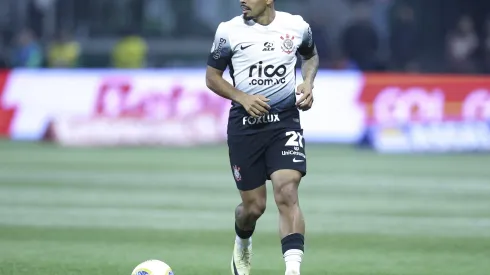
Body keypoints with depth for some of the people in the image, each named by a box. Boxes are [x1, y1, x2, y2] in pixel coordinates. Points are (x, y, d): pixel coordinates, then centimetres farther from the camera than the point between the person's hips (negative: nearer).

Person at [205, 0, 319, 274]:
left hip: (285, 121, 0)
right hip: (245, 125, 0)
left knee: (287, 194, -19)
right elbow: (212, 77, 4)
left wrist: (308, 83, 2)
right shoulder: (229, 31, -4)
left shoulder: (297, 26, 0)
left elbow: (311, 55, 22)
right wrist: (242, 98, -12)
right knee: (254, 206, 7)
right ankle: (242, 245, 42)